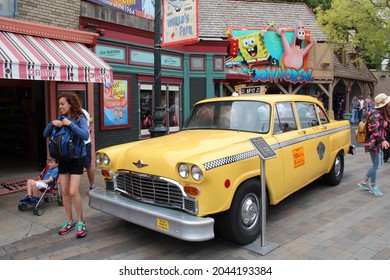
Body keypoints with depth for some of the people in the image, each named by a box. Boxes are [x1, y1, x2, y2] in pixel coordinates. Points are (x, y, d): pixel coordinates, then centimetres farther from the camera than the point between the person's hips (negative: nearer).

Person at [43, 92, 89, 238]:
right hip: (63, 159, 6)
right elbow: (45, 135, 5)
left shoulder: (80, 118, -8)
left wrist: (70, 124, -26)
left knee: (73, 192, -10)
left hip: (76, 158, -5)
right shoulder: (60, 119, 7)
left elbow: (85, 135, -22)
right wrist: (52, 123, -12)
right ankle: (69, 221, 22)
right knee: (64, 192, 9)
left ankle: (81, 222, 6)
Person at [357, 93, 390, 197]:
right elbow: (375, 130, -28)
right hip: (374, 143, -10)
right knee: (376, 165, -1)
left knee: (379, 164, 15)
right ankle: (373, 187, 13)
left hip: (379, 143, 10)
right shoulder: (376, 114, -18)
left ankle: (364, 181, 24)